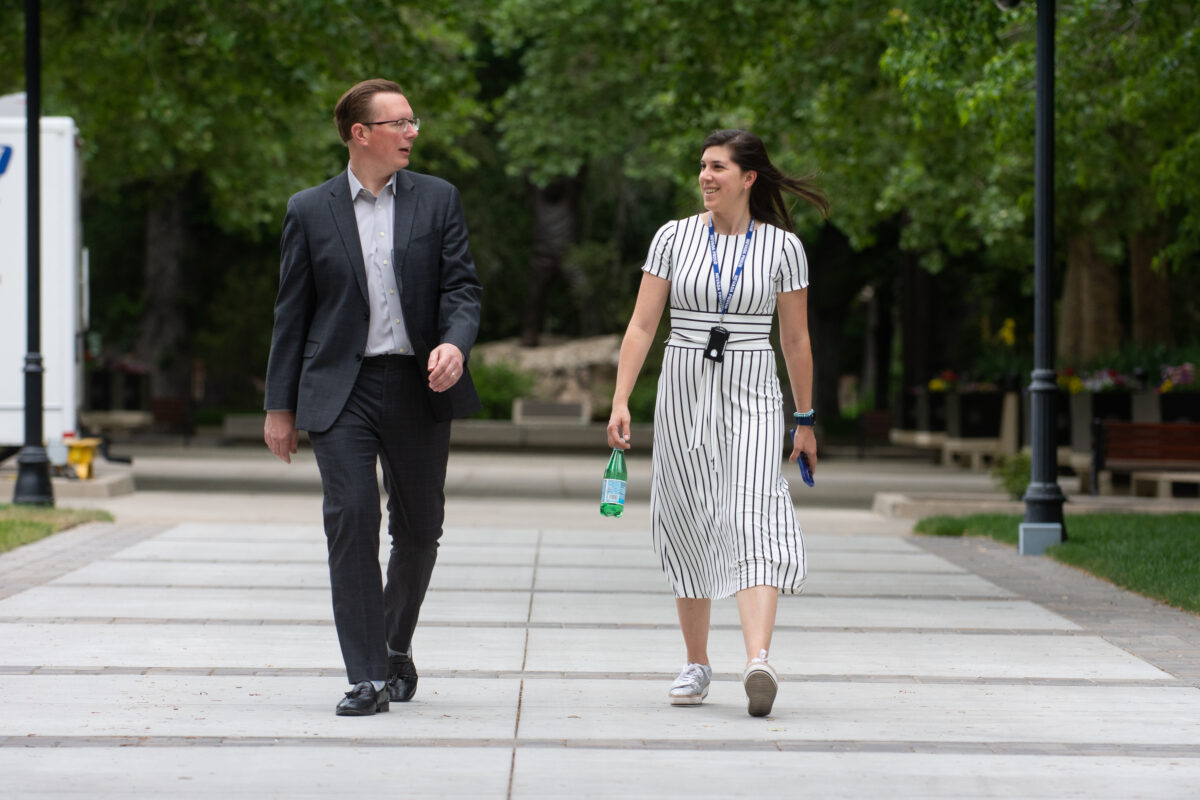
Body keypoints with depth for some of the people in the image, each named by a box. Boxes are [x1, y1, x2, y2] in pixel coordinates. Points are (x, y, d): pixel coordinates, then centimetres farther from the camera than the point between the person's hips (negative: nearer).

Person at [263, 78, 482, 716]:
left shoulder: (438, 200, 7)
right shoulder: (310, 210, 6)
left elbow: (462, 287, 2)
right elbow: (292, 312, 8)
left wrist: (454, 344, -19)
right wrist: (280, 405, 6)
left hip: (419, 386, 2)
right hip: (340, 389, -2)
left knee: (419, 528, 8)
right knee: (351, 521, -12)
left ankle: (396, 647, 32)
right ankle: (368, 676, -8)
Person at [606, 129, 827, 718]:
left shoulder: (782, 246, 1)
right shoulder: (674, 237, 4)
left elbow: (796, 339, 8)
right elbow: (641, 326, 2)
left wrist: (805, 421, 11)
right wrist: (620, 401, -7)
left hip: (753, 400, -2)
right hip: (683, 395, 2)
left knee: (752, 520, -18)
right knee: (688, 529, 6)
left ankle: (758, 663, -32)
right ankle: (697, 664, 20)